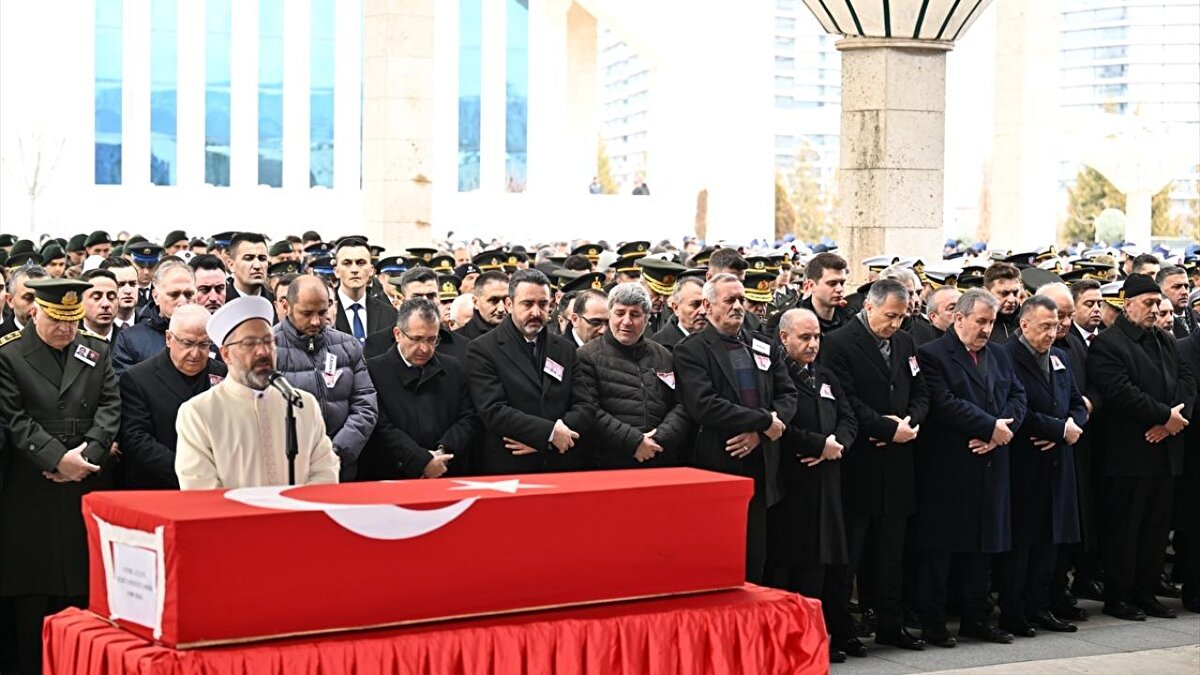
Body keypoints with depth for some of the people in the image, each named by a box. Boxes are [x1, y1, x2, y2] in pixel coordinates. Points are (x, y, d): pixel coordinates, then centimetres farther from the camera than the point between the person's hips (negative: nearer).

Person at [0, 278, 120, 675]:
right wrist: (57, 458, -15)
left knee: (83, 590, 6)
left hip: (88, 489, 3)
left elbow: (110, 407, 6)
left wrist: (89, 452, -10)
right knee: (33, 595, 2)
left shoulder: (97, 352, 12)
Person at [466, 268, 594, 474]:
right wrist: (550, 432, -16)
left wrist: (539, 440, -10)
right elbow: (493, 411, -12)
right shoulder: (482, 349, -3)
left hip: (563, 467, 4)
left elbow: (584, 407, 5)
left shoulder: (565, 349, 11)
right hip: (506, 471, -4)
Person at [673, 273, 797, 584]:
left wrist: (759, 432, -10)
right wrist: (765, 421, -14)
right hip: (716, 470, -5)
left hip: (760, 470, 5)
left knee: (755, 561, 7)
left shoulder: (766, 347, 15)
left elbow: (787, 395, 8)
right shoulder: (690, 351, -4)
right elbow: (704, 406, -18)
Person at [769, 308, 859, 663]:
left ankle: (838, 632, 17)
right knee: (794, 563, -5)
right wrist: (821, 444, -11)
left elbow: (848, 419, 16)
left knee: (830, 561, 10)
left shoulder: (826, 377, 20)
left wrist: (837, 444, -5)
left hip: (826, 483, 7)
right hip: (792, 485, -7)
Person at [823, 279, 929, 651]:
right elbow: (846, 401, -16)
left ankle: (890, 624, 20)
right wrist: (889, 429, -15)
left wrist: (910, 422, -6)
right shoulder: (840, 343, -9)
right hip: (858, 465, -6)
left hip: (896, 464, 6)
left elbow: (920, 394, 15)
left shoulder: (905, 342, 13)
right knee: (848, 551, 0)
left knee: (891, 550, 12)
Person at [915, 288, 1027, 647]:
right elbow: (944, 403, -18)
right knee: (939, 547, 0)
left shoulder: (998, 355, 16)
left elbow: (1017, 396, 11)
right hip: (947, 467, -7)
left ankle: (976, 618, 21)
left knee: (982, 545, 12)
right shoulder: (932, 355, -7)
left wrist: (1001, 430, -8)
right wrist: (992, 427, -15)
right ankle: (932, 622, 6)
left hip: (989, 466, 7)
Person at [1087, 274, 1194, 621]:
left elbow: (1186, 380, 9)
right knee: (1124, 525, 0)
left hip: (1165, 449, 7)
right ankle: (1117, 597, 7)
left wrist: (1175, 417, -9)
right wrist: (1165, 415, -16)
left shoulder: (1165, 342, 17)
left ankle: (1146, 593, 19)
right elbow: (1121, 393, -19)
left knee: (1158, 525, 10)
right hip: (1129, 453, -7)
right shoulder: (1107, 344, -8)